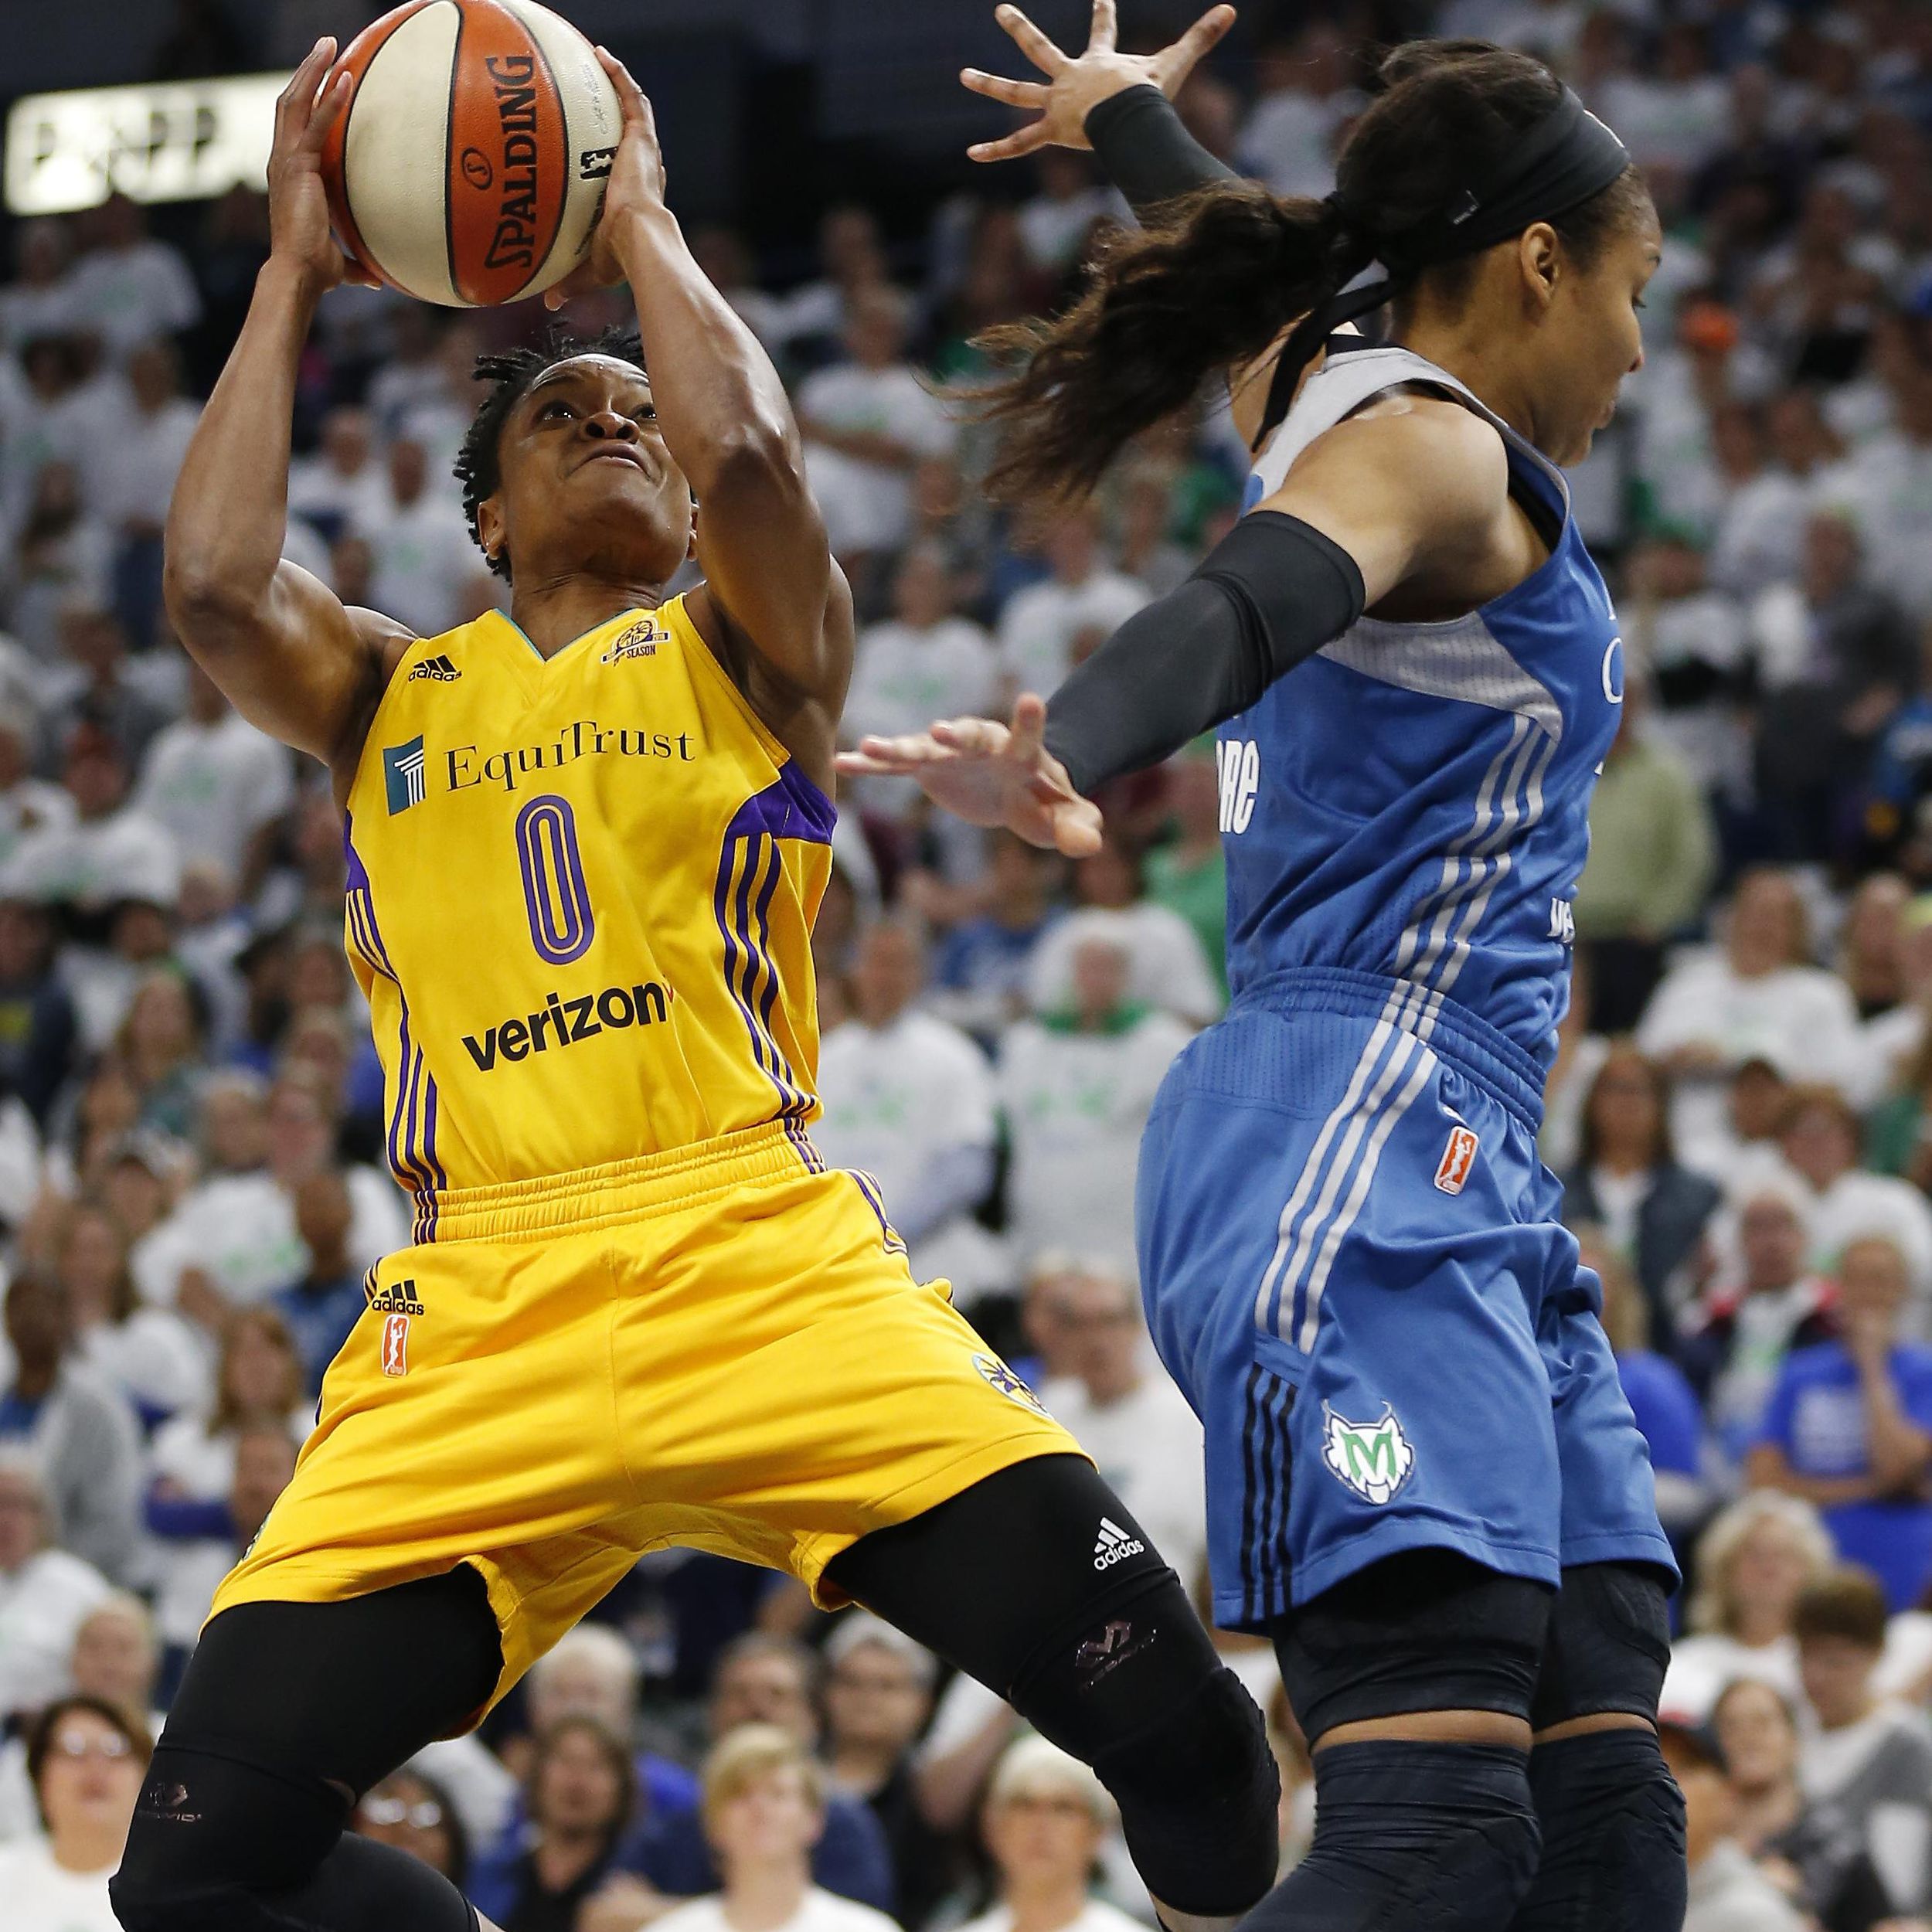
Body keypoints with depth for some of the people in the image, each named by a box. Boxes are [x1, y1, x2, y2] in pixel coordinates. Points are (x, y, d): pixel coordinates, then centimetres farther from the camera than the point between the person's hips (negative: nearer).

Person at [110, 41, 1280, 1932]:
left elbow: (747, 459, -6)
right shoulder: (389, 696, 23)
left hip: (759, 1261, -2)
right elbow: (216, 585, 2)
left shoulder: (742, 650, 16)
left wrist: (639, 227, 10)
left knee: (1170, 1715, -22)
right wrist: (292, 277, 11)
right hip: (480, 1315, 2)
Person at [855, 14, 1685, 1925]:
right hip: (1362, 1142, -10)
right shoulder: (1428, 445, -6)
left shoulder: (1330, 397, 21)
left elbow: (1257, 281, 44)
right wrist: (1067, 764, -48)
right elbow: (1229, 614, -27)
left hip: (1459, 1188, 10)